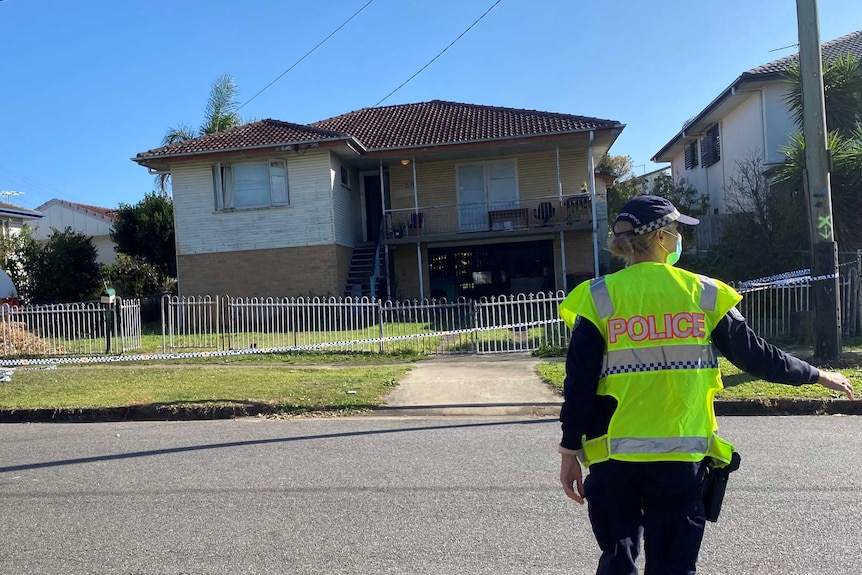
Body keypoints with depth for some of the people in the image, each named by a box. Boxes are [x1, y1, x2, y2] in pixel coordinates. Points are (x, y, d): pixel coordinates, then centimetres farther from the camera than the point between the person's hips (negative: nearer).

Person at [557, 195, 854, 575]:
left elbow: (579, 384, -6)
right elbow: (755, 356, 7)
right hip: (682, 457, 1)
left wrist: (569, 452, 2)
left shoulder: (598, 298, -5)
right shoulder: (703, 293, -1)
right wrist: (817, 376, 24)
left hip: (615, 457, 0)